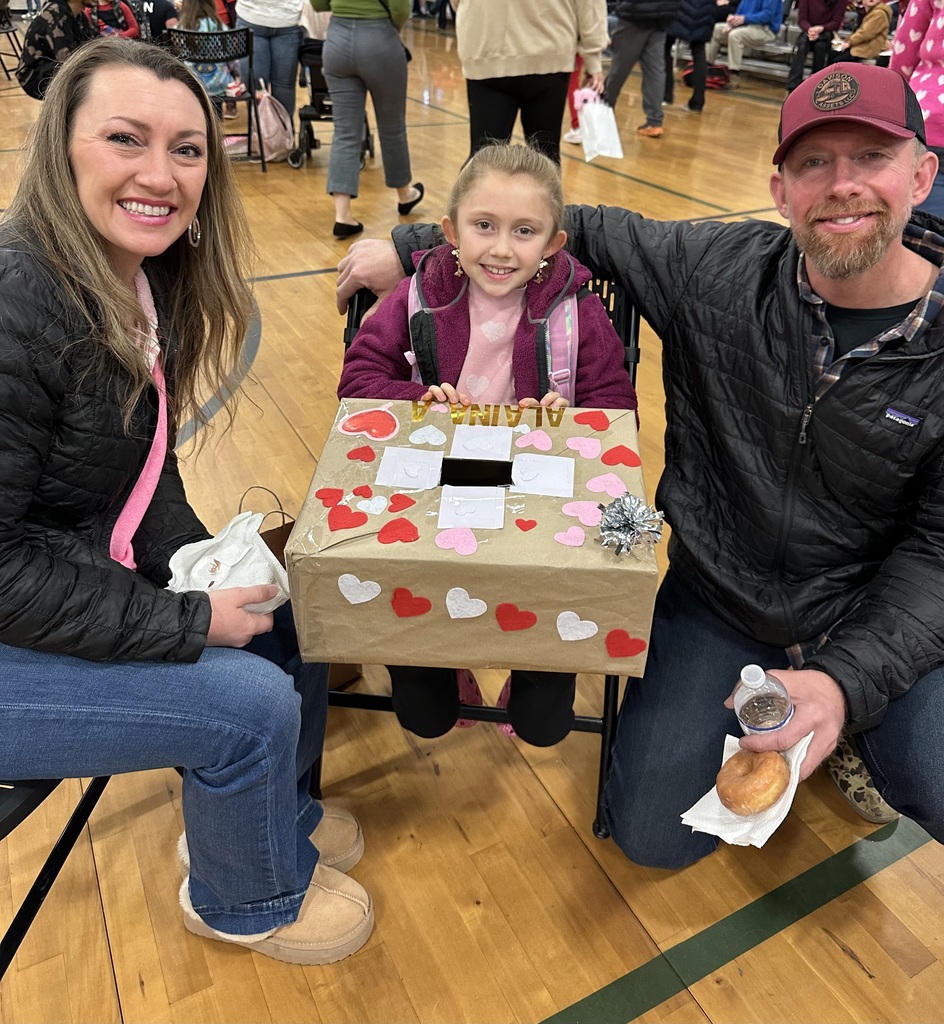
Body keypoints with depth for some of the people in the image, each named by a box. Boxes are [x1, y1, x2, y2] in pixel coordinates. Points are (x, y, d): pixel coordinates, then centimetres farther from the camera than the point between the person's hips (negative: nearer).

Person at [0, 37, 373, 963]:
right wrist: (189, 622, -22)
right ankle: (244, 900, 19)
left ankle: (273, 819, 33)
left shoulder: (149, 281, 1)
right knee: (253, 701, -15)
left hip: (97, 575, 8)